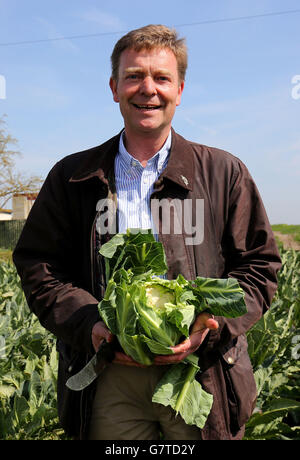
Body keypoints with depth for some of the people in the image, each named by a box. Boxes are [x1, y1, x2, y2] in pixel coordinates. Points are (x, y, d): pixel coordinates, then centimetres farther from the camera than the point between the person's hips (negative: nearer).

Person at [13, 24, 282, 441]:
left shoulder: (224, 172, 4)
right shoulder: (72, 177, 6)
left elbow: (259, 266, 4)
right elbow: (36, 263, 6)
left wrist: (214, 324, -13)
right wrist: (87, 322, -11)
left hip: (202, 372, 0)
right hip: (110, 378, 1)